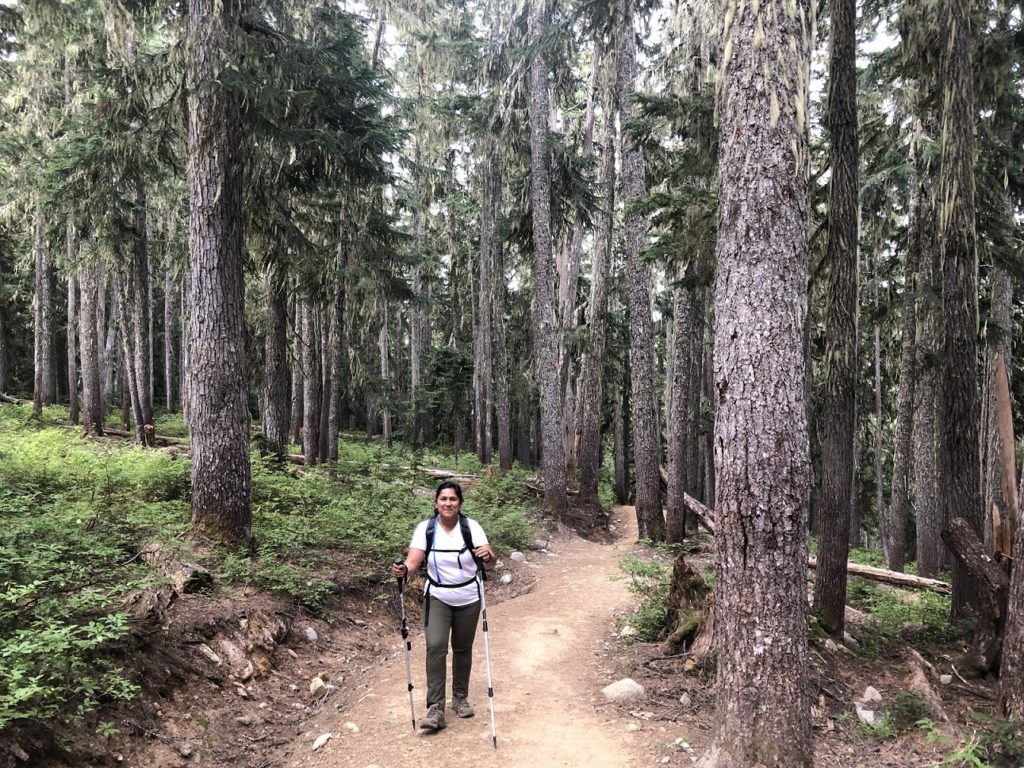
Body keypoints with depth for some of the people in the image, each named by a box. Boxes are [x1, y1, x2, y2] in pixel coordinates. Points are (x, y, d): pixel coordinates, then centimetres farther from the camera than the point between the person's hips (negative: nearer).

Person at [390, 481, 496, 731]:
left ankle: (461, 697, 34)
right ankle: (435, 709, -9)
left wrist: (488, 556, -45)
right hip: (437, 598, 0)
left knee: (462, 649, 13)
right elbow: (413, 560, -22)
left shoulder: (471, 527, -15)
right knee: (435, 647, -15)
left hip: (468, 599, 1)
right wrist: (403, 570, -44)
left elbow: (490, 563, -22)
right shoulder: (425, 528, -13)